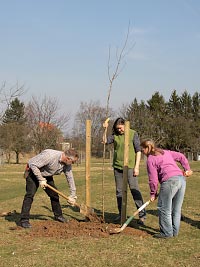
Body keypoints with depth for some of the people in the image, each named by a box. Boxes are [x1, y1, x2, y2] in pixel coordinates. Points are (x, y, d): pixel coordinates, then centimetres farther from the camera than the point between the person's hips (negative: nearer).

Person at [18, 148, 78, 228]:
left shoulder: (67, 165, -11)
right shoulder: (50, 155, -36)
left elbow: (70, 178, 1)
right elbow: (33, 165, -31)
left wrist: (73, 195, 4)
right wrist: (41, 180, -27)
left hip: (47, 176, 7)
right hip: (34, 173, -7)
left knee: (54, 194, 9)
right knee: (30, 194, -18)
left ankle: (58, 215, 28)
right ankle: (24, 220, -18)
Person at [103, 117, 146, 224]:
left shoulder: (133, 134, -3)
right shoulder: (115, 135, 8)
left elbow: (138, 151, -4)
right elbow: (105, 141, -1)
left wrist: (137, 166, -9)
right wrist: (105, 129, -8)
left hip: (130, 166, -5)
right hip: (117, 167, 5)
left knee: (134, 190, -9)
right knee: (119, 191, 10)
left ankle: (142, 215, -5)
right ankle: (121, 214, 21)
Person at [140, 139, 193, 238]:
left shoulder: (150, 160, 2)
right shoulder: (166, 152, 23)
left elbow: (153, 179, -1)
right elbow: (181, 157, 24)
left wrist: (153, 193, 9)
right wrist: (187, 169, 33)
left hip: (170, 181, -8)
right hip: (181, 179, 8)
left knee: (164, 208, 2)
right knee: (176, 209, 14)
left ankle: (166, 232, 4)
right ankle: (174, 231, 20)